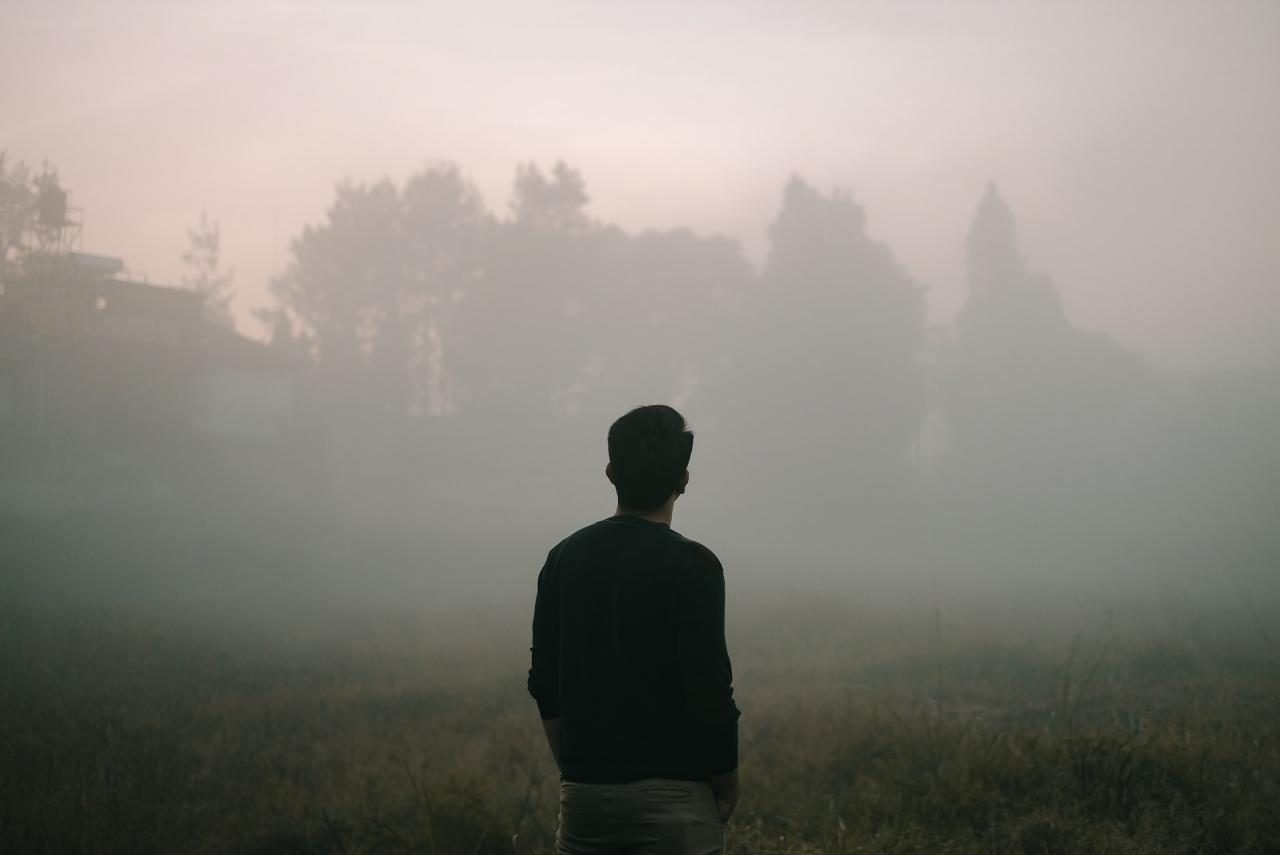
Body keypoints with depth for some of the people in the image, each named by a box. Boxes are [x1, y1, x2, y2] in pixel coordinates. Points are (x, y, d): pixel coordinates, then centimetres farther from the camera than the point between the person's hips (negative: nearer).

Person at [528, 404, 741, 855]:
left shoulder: (565, 557, 6)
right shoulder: (691, 565, -10)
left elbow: (544, 683, 10)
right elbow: (709, 689, -13)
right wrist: (727, 785, 0)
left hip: (583, 793, 5)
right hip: (671, 795, -5)